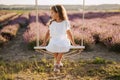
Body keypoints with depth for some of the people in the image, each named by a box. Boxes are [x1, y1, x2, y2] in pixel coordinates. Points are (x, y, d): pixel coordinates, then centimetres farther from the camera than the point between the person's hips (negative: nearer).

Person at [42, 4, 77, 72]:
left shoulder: (66, 22, 2)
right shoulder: (51, 23, 8)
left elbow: (69, 34, 10)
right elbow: (48, 33, 12)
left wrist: (73, 43, 7)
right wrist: (44, 42, 2)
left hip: (63, 41, -1)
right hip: (54, 41, 1)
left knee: (63, 47, -36)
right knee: (53, 46, -33)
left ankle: (57, 64, -20)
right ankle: (59, 62, -11)